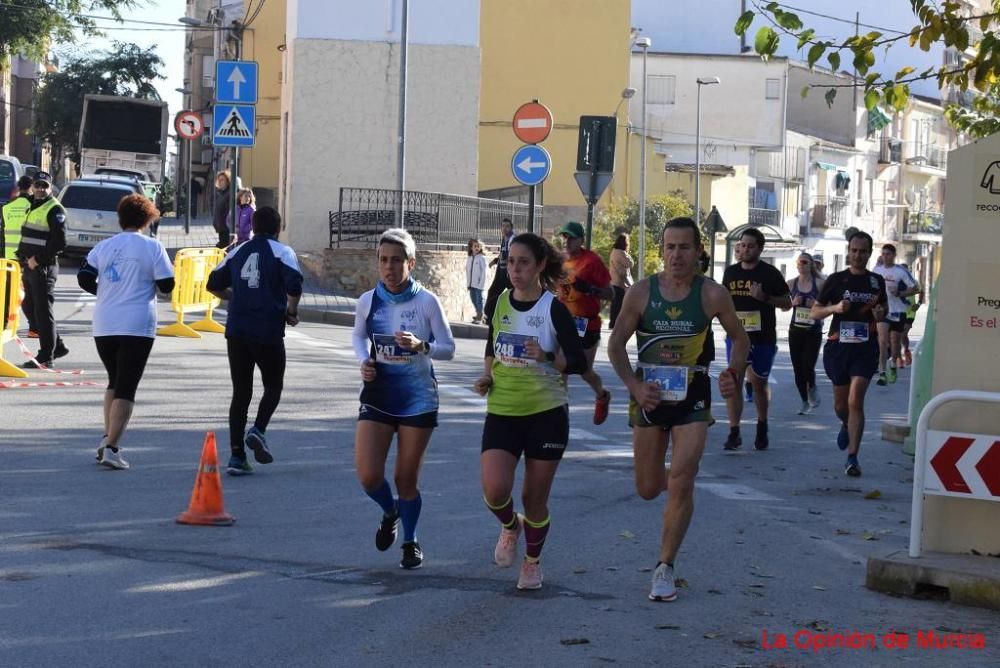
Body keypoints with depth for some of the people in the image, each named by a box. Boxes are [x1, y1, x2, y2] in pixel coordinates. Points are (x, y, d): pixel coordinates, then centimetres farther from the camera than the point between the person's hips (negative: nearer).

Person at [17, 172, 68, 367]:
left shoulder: (55, 210, -10)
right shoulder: (31, 207, 17)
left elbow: (60, 242, -16)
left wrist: (38, 259, -16)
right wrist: (23, 257, 11)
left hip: (44, 268, -9)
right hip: (29, 268, 9)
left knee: (43, 312, -7)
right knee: (33, 308, 14)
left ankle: (46, 356, -4)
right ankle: (57, 346, 24)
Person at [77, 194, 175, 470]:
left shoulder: (103, 247, 8)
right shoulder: (152, 247, -4)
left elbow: (84, 278, 3)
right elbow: (167, 285, -6)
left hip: (104, 325, 4)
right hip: (137, 326, -4)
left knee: (114, 381, 22)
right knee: (126, 387, -4)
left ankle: (107, 437, 16)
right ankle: (111, 447, -13)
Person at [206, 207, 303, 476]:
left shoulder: (238, 252, 12)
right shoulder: (282, 252, -3)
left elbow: (214, 284, 15)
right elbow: (294, 285, -17)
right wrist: (292, 311, -1)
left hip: (236, 331, 4)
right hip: (268, 331, -4)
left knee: (240, 393, 8)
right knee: (273, 386, 14)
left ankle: (236, 456, 2)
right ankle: (258, 429, -11)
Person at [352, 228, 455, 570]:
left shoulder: (427, 301, -10)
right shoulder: (368, 301, -2)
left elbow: (448, 348, -3)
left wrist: (421, 346, -23)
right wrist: (364, 361, -3)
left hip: (418, 400, -2)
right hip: (377, 397, 2)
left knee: (406, 478, 5)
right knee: (368, 476, -8)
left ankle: (410, 542, 29)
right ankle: (390, 512, 27)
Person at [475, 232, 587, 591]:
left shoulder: (553, 308, -9)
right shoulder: (500, 302, 5)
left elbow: (580, 362, -9)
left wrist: (546, 358, -26)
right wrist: (487, 376, 3)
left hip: (546, 414, -3)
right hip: (502, 412, 3)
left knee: (534, 498, 5)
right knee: (494, 491, -15)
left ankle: (533, 561, 29)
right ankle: (510, 527, 20)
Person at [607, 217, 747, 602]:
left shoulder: (712, 295, -8)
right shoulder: (641, 293, -6)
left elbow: (740, 338, 5)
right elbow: (616, 344, 2)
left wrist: (735, 375, -13)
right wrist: (633, 386, -12)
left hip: (692, 398, -2)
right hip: (649, 395, 2)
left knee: (681, 484, -12)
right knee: (648, 490, 9)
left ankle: (665, 568, 0)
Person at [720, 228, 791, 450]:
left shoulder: (770, 274, -4)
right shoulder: (731, 272, 7)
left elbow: (787, 303, -2)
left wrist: (765, 298, -17)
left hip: (762, 338, -2)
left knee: (759, 383, 10)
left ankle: (762, 427, 30)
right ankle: (734, 432, -5)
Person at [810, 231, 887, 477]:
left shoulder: (877, 281, 7)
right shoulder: (836, 279, 2)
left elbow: (883, 308, 23)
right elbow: (815, 312, 4)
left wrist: (880, 314, -1)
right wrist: (834, 308, -15)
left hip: (865, 348, -1)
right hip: (838, 346, 1)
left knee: (855, 401, -14)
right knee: (840, 404, 13)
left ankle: (852, 457, -13)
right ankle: (847, 425, 49)